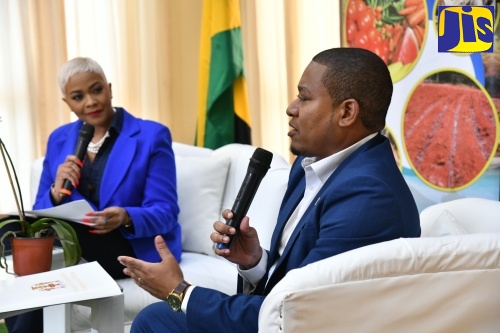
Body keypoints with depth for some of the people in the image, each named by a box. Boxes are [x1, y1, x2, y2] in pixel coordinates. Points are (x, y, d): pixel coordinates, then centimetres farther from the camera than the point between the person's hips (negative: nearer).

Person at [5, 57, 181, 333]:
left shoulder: (151, 136, -3)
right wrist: (56, 193, -13)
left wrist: (126, 218, -30)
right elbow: (41, 214, 10)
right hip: (71, 243, 4)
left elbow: (164, 213, -9)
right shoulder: (59, 139, 11)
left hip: (136, 246, -3)